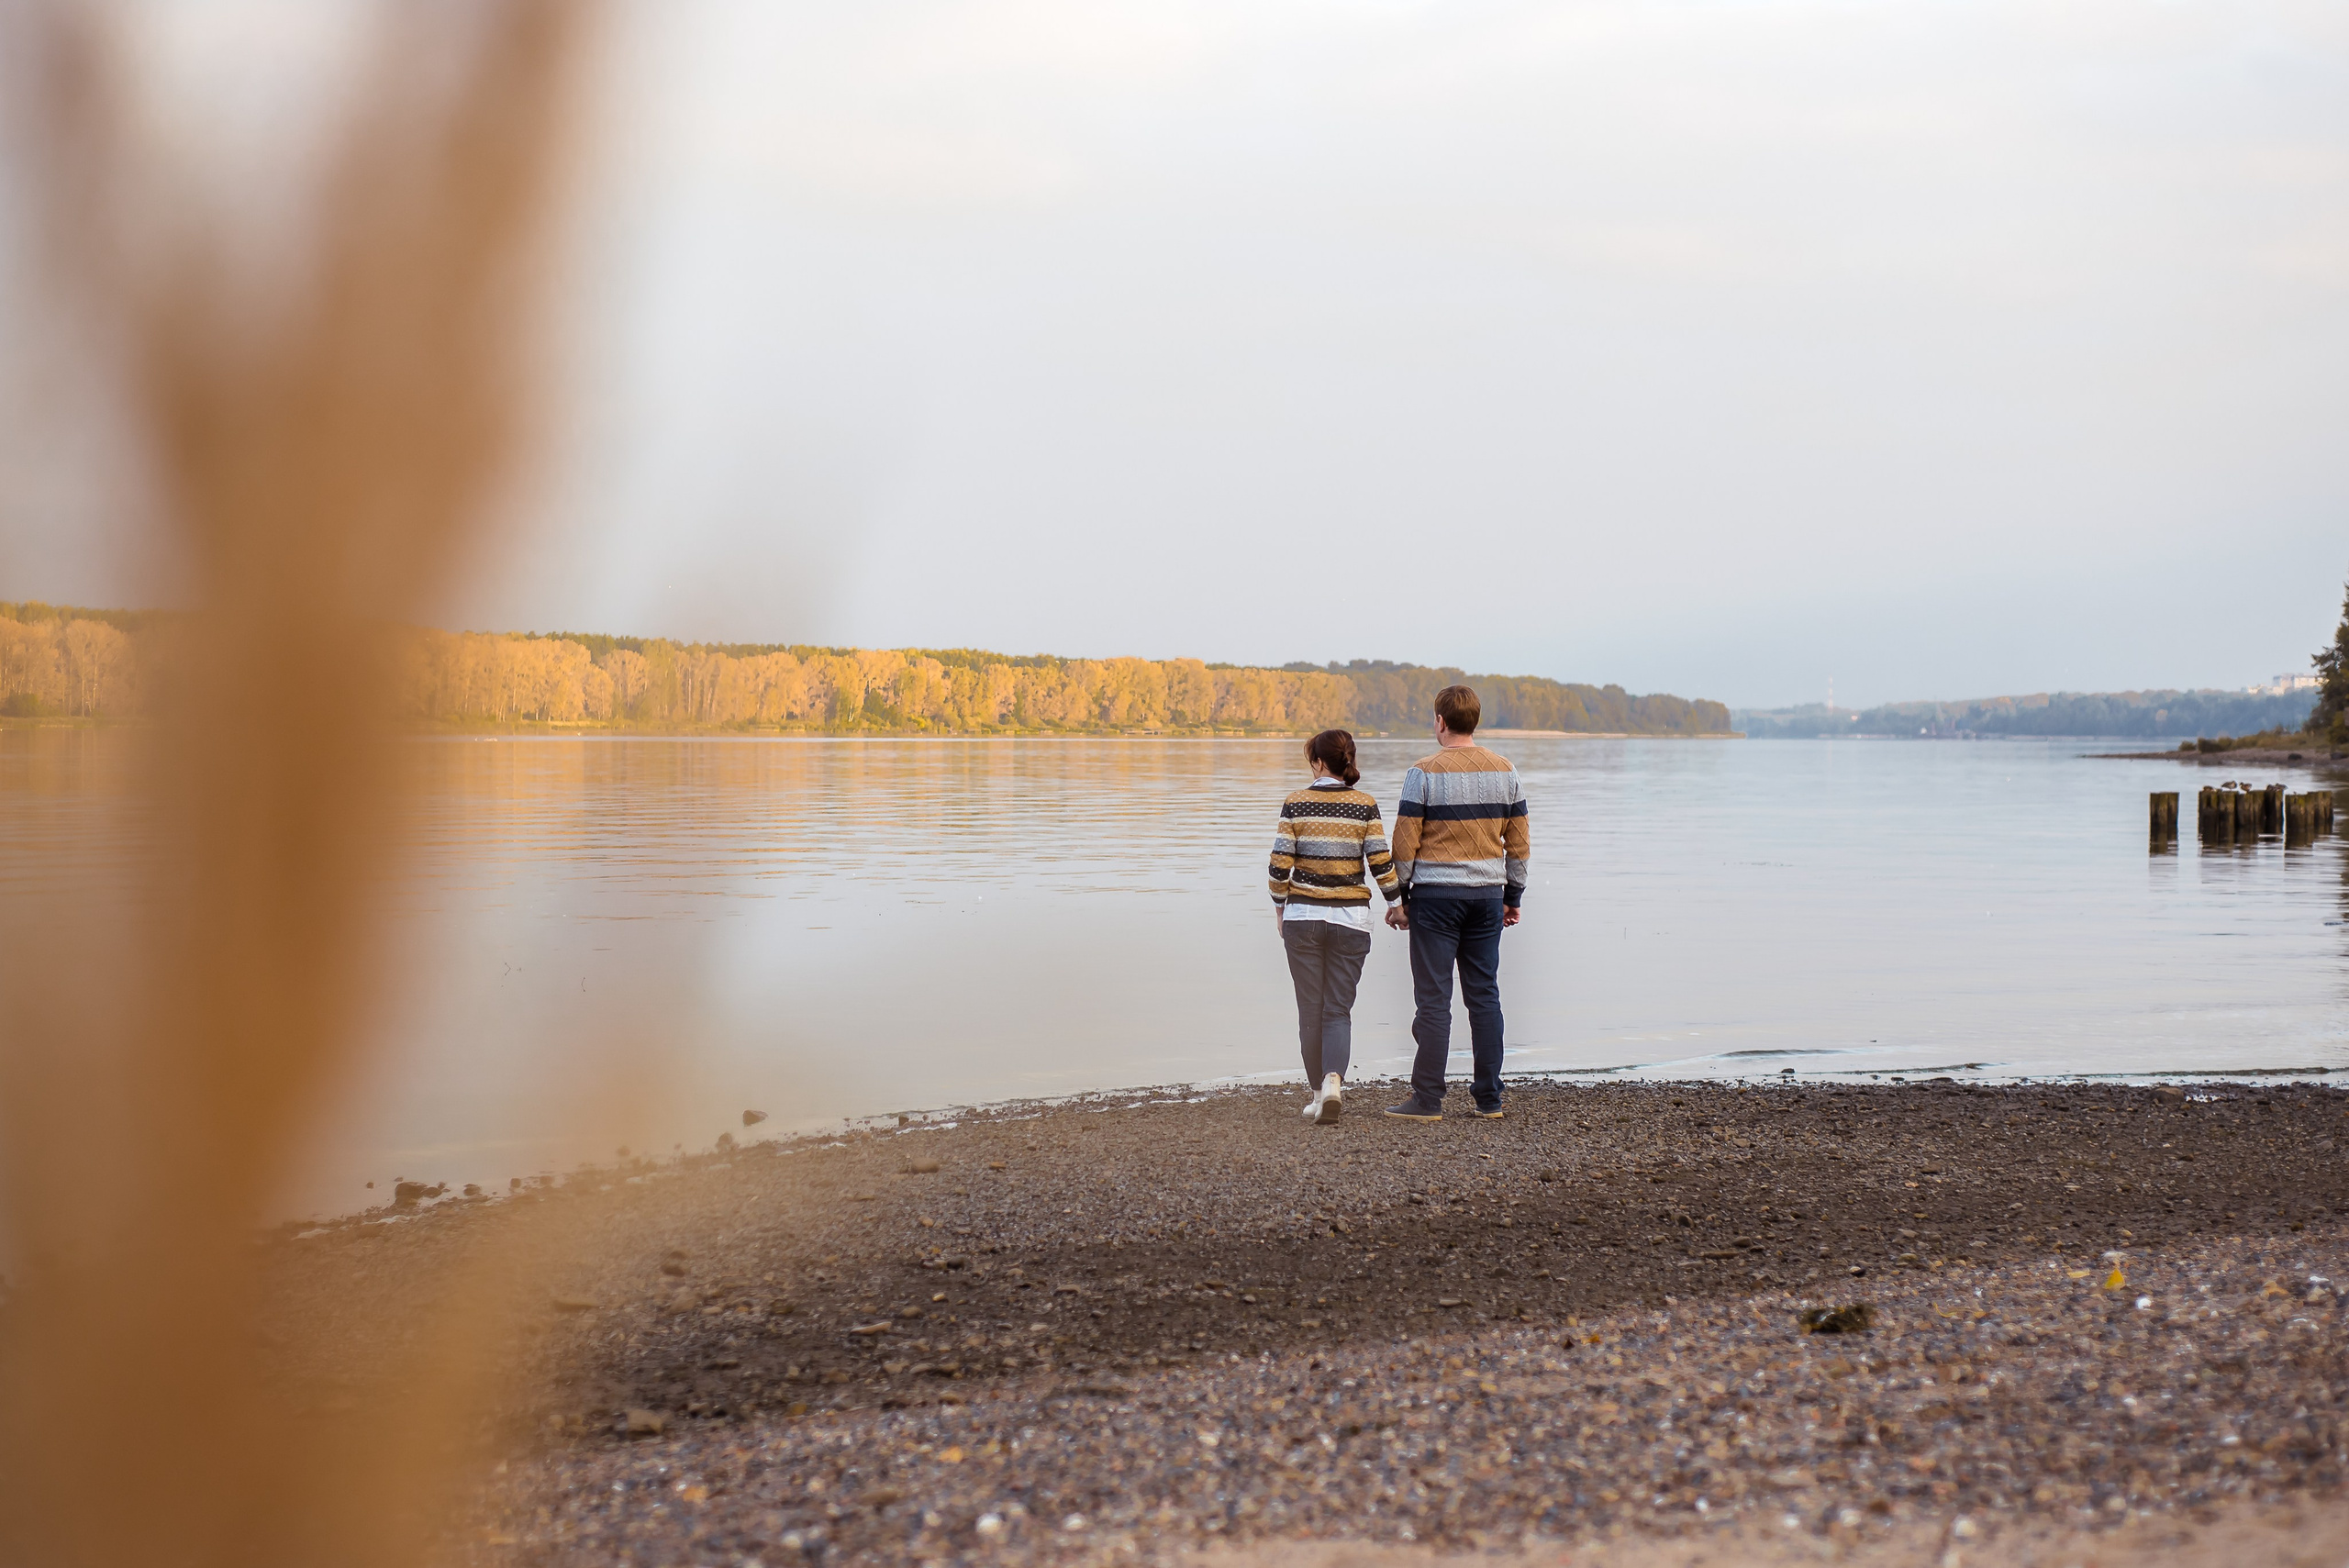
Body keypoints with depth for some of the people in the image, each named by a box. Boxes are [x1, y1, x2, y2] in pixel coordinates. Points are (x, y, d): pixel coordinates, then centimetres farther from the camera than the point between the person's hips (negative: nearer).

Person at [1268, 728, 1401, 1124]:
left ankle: (1318, 1092, 12)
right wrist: (1396, 902, 10)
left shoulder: (1296, 804, -4)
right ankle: (1334, 1080, -17)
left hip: (1303, 917, 0)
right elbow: (1381, 862, -5)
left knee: (1311, 1009, 9)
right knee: (1338, 1009, 5)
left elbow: (1280, 864, -5)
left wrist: (1280, 905, 11)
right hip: (1350, 919, 1)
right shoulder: (1365, 806, -3)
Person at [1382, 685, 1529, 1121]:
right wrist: (1513, 898, 18)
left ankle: (1428, 1100, 1)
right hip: (1487, 896, 4)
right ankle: (1488, 1098, 11)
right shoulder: (1504, 771, 6)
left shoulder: (1425, 772, -8)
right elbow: (1519, 843, 10)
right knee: (1484, 996, 9)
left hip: (1435, 895, -4)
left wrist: (1400, 899, 1)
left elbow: (1405, 843, -8)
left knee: (1433, 1000, -1)